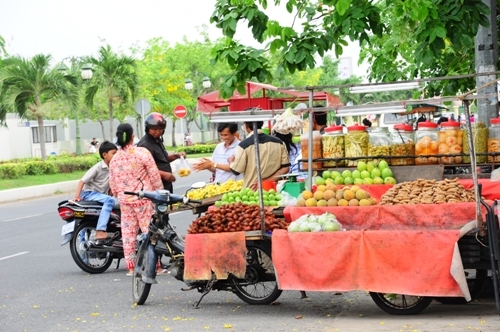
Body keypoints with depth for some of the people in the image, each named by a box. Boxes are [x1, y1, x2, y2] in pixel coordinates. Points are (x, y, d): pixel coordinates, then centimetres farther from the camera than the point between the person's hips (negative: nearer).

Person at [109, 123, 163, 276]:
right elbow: (154, 176, -9)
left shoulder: (114, 159, 5)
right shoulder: (142, 153, -10)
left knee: (128, 233, 8)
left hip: (125, 201, 5)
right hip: (144, 198, -5)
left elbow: (112, 183, 11)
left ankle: (130, 267, 12)